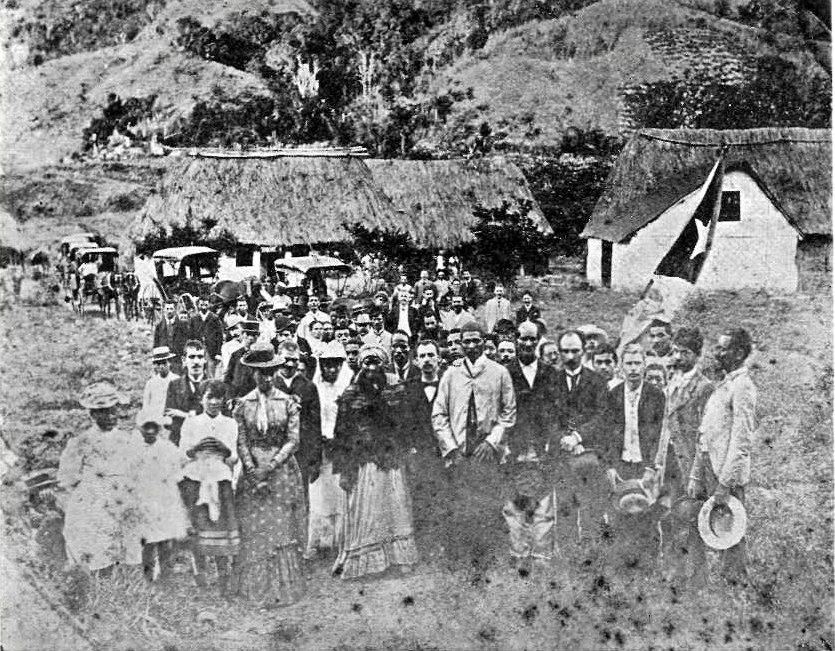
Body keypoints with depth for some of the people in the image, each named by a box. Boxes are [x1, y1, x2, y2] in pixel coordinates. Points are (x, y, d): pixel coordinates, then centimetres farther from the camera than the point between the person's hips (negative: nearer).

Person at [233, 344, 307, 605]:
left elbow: (293, 440, -4)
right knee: (254, 530, 1)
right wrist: (254, 471, -12)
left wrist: (270, 467, -14)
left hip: (283, 469, -1)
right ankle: (258, 587, 11)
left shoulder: (288, 402, 1)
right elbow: (241, 443, 1)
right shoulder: (244, 404, 4)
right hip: (252, 469, 1)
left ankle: (284, 587, 8)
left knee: (283, 529, 0)